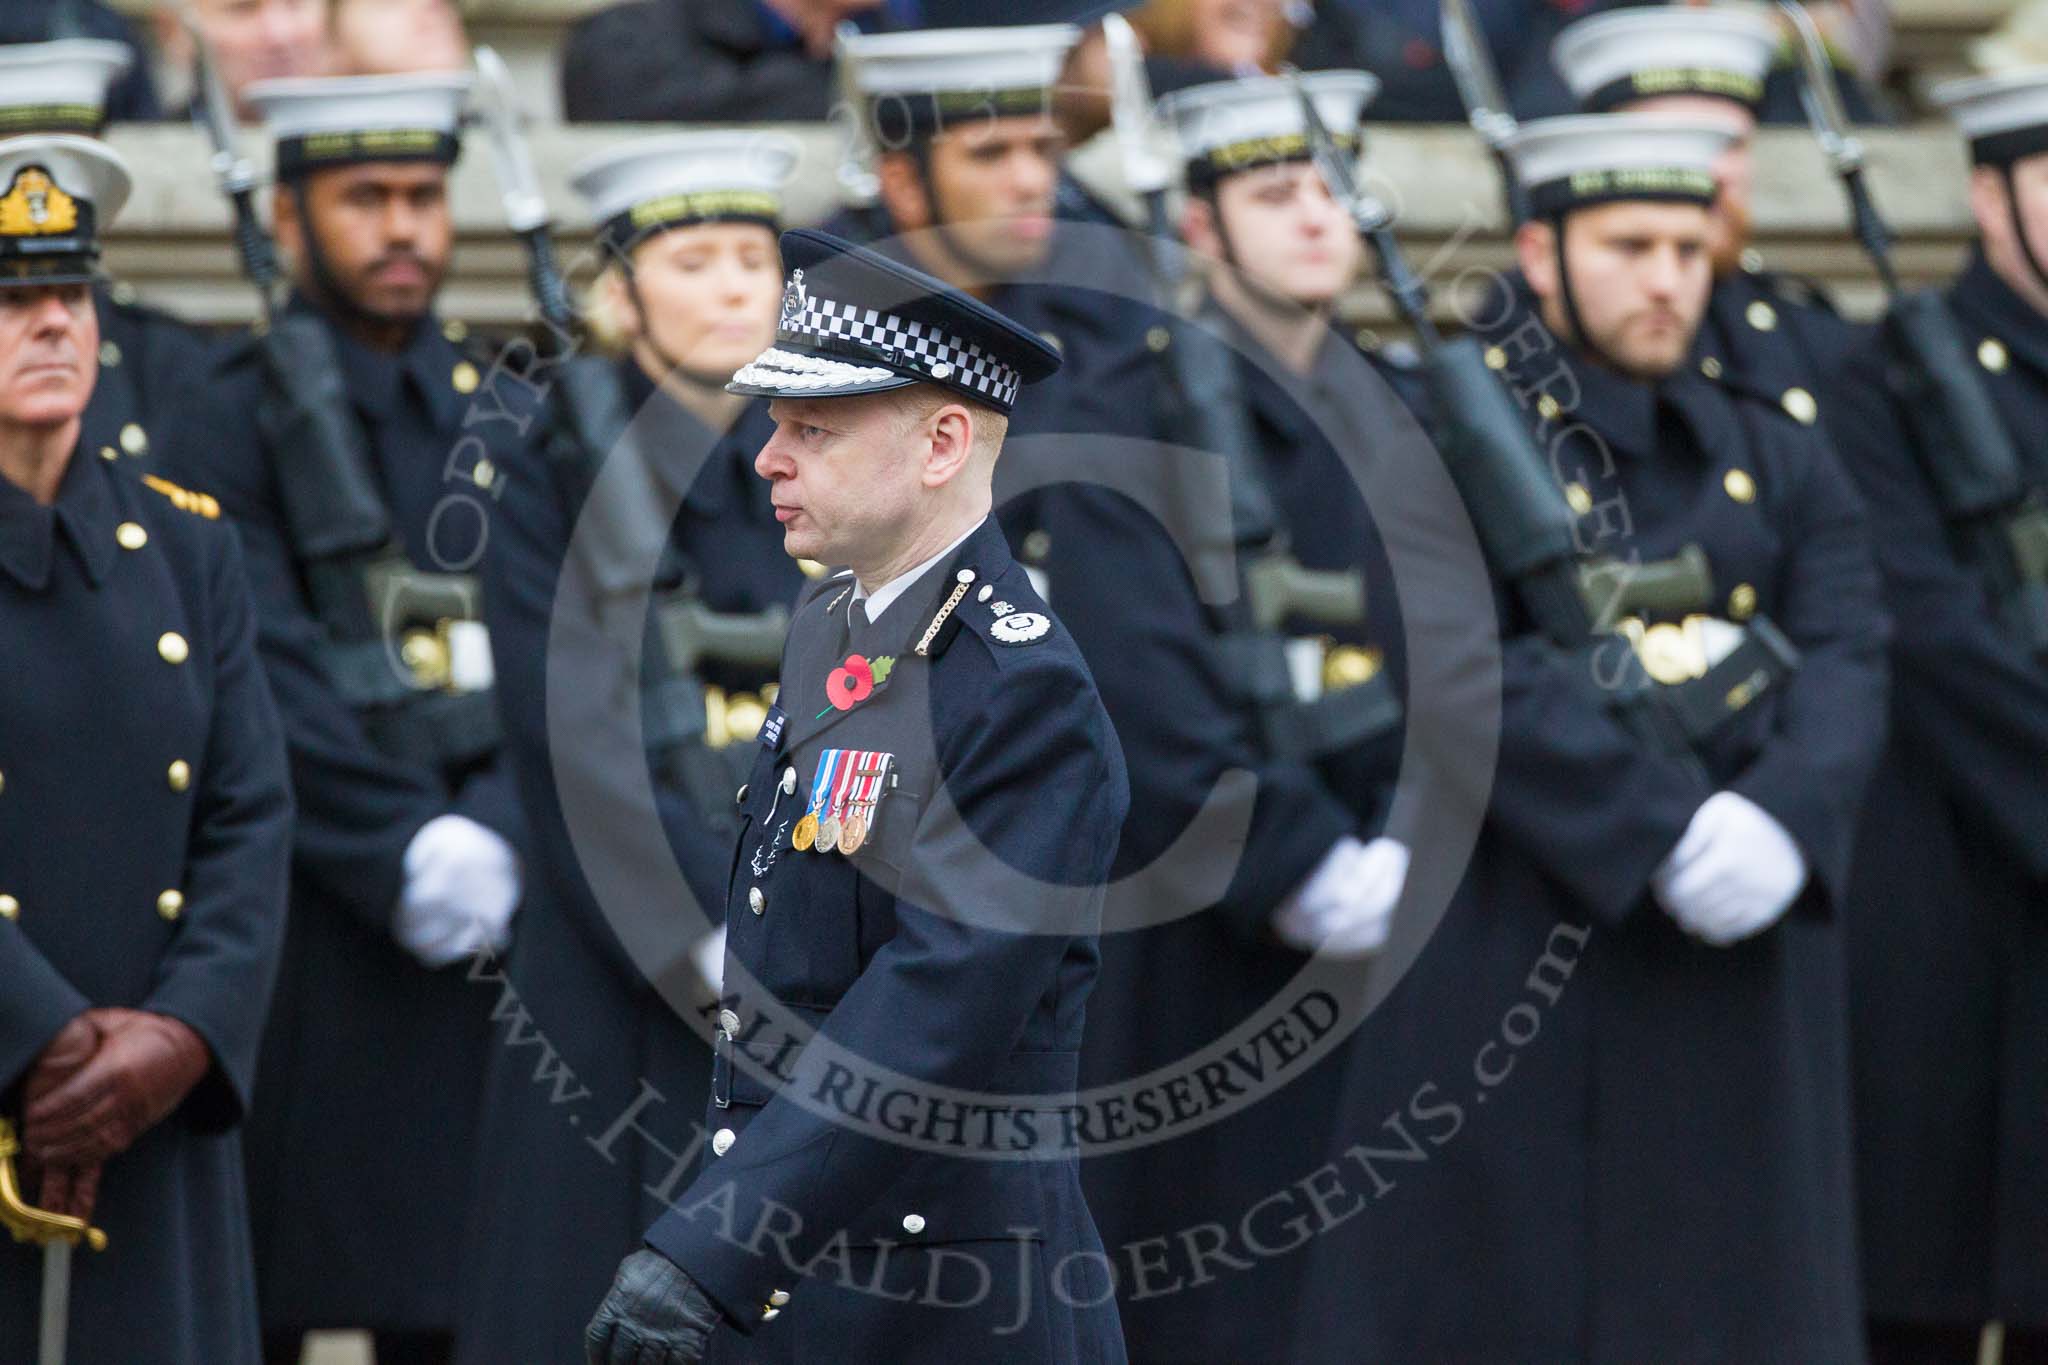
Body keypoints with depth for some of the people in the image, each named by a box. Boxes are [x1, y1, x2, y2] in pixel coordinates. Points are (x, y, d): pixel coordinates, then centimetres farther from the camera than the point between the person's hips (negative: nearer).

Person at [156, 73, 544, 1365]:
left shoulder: (515, 425, 15)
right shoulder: (234, 424, 0)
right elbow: (273, 689, -9)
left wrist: (492, 838, -11)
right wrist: (407, 854, -18)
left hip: (491, 922, 4)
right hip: (306, 933, -4)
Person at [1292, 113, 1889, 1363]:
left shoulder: (1776, 459, 13)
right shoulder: (1448, 441, -1)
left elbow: (1848, 662, 0)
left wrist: (1783, 818, -22)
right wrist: (1665, 834, -24)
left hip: (1737, 972, 4)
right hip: (1509, 971, -4)